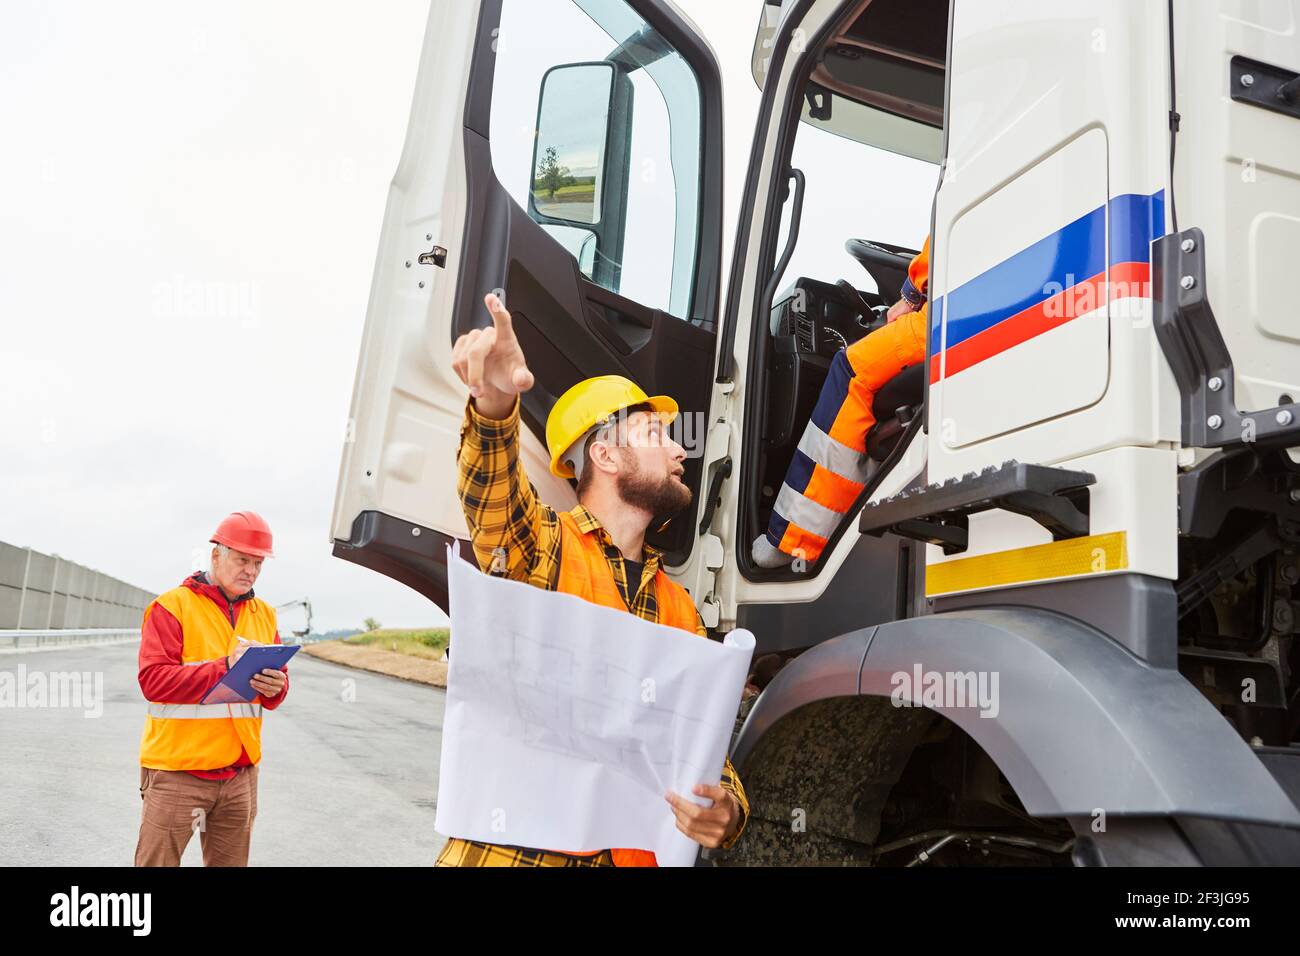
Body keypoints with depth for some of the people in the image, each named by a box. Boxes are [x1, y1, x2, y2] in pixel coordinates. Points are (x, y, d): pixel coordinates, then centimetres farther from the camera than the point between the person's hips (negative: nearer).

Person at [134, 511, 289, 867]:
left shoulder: (264, 614, 12)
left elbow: (279, 680, 11)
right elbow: (153, 680, -16)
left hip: (240, 773, 5)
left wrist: (275, 687, -14)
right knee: (157, 862, 2)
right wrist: (225, 667, -25)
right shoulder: (173, 606, -6)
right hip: (177, 771, -5)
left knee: (231, 862, 12)